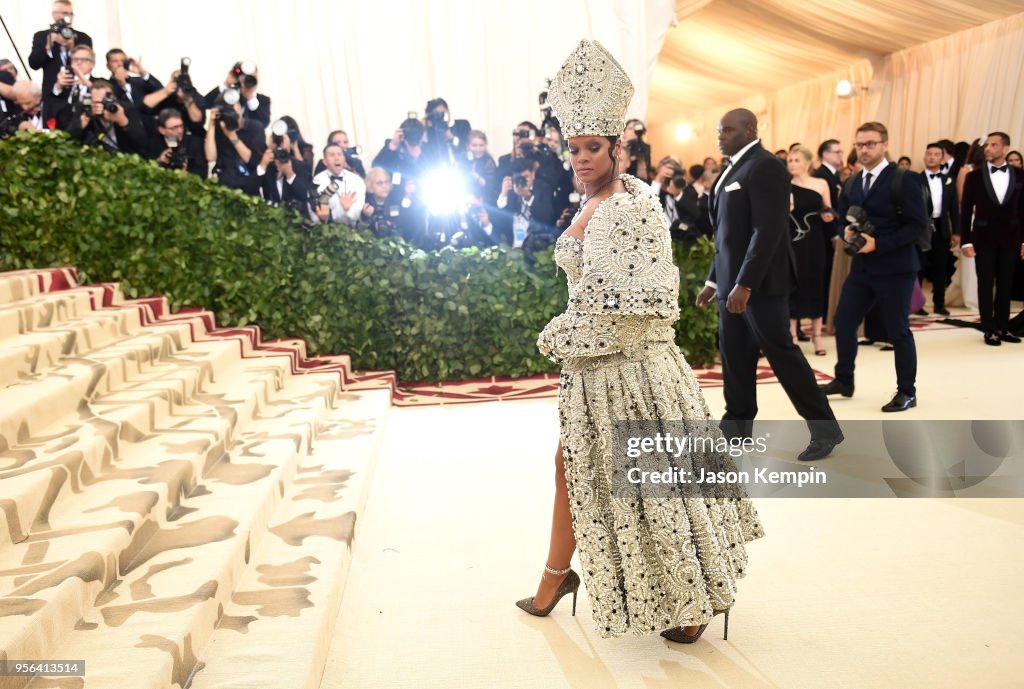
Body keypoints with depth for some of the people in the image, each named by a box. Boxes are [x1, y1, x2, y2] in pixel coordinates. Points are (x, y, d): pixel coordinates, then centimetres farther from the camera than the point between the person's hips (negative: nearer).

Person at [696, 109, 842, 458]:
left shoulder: (765, 167, -12)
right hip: (732, 280, 9)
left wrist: (745, 284, -26)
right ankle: (737, 426, 22)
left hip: (759, 281, -9)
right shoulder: (733, 169, 17)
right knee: (734, 355, 11)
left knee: (780, 352, -4)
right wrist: (714, 279, 17)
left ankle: (824, 429, 7)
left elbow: (768, 230, -21)